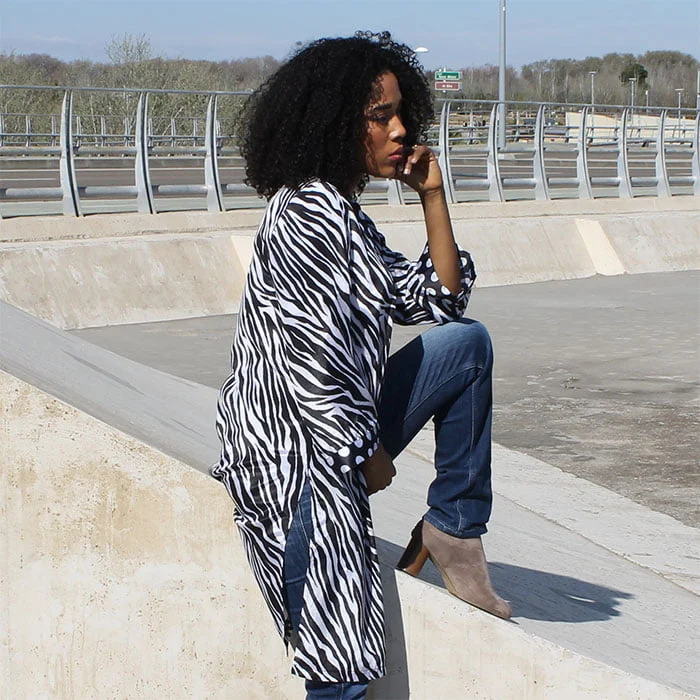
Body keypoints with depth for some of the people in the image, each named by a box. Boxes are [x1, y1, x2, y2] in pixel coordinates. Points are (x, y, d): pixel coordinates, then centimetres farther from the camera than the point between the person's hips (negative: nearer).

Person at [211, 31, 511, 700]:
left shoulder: (344, 215, 14)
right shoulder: (307, 213, -18)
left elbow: (439, 299, 18)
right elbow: (314, 355, -24)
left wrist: (432, 195, 10)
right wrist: (368, 450, -12)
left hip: (339, 437, 10)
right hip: (302, 461, -10)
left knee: (467, 343, 14)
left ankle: (451, 530, 13)